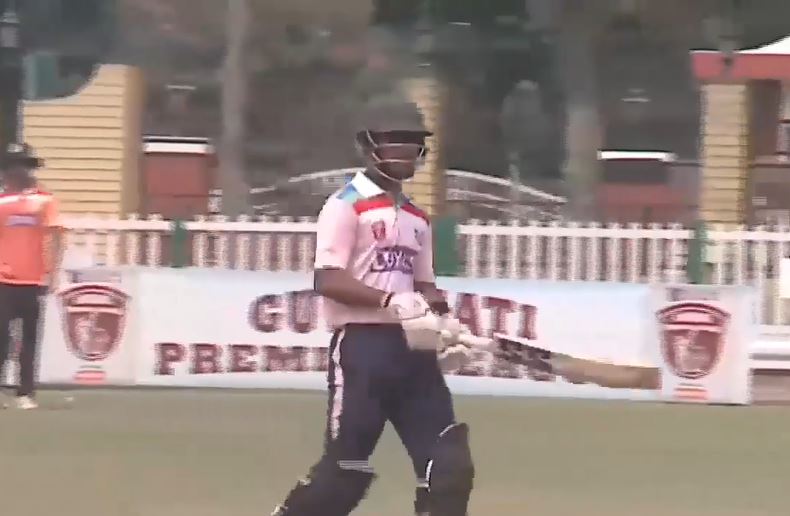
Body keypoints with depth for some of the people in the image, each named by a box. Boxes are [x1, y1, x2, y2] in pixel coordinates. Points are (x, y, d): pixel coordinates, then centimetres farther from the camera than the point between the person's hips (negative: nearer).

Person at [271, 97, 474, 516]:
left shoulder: (417, 218, 19)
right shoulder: (346, 206, -6)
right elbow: (328, 281, -14)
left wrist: (436, 312, 2)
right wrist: (390, 301, -25)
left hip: (409, 346, 7)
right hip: (362, 345, -7)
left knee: (449, 461, -1)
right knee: (345, 466, -9)